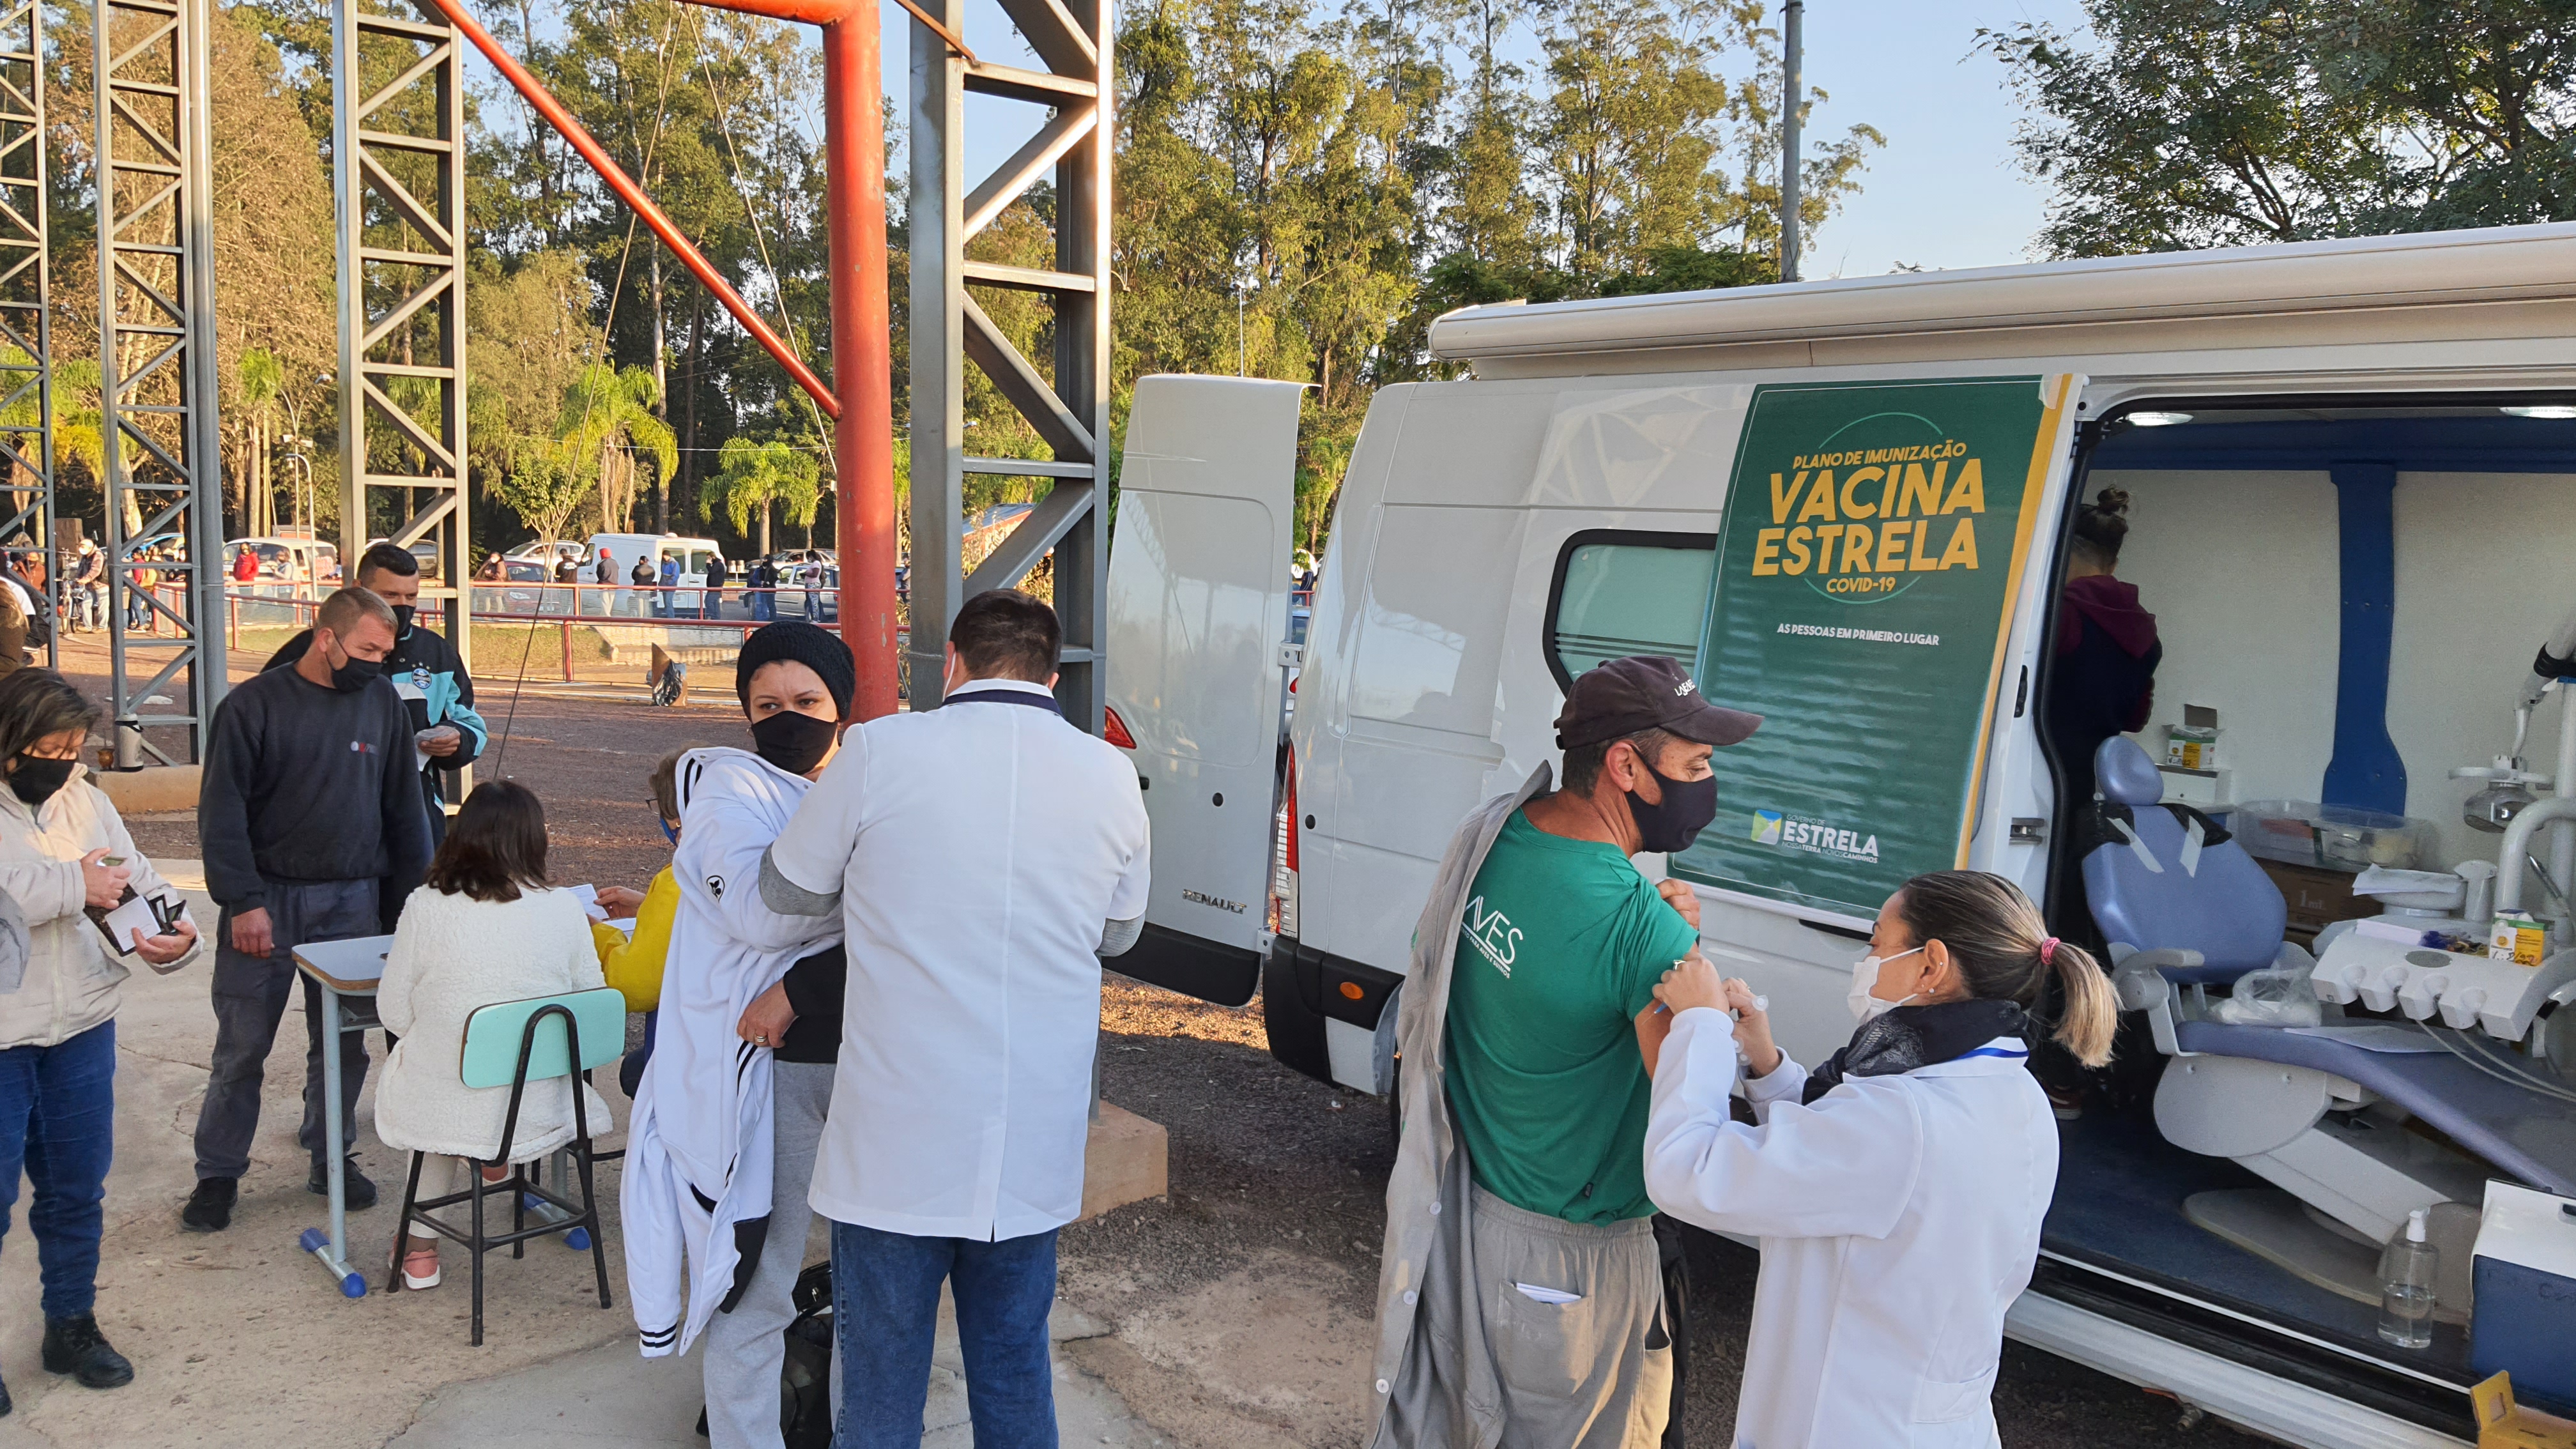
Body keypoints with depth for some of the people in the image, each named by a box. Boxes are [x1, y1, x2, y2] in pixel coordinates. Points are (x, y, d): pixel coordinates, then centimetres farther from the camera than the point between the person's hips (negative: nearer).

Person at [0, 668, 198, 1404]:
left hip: (82, 1031, 5)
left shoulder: (84, 800, 7)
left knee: (76, 1188, 16)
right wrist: (75, 885, -19)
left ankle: (72, 1324, 32)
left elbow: (140, 882, 8)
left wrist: (176, 936, -11)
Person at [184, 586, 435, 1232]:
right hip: (268, 897, -2)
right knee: (242, 1046, 4)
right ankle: (218, 1174, 18)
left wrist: (413, 894, 6)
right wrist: (243, 901, -14)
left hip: (353, 900, 3)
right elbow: (222, 810, -8)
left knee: (343, 1043, 9)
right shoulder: (255, 704, -6)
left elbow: (404, 806, 9)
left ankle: (331, 1158, 24)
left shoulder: (384, 703, 4)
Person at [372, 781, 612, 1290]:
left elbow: (395, 1016, -2)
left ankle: (420, 1247, 38)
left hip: (441, 1114, -1)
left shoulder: (425, 906, -12)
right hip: (536, 1114, 1)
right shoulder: (564, 910, -11)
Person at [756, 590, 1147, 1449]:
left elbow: (787, 889, 5)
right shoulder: (1110, 776, -1)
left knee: (882, 1378, 13)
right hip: (1036, 1147, 3)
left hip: (898, 1144, -3)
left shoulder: (881, 751, -10)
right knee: (1014, 1365, 19)